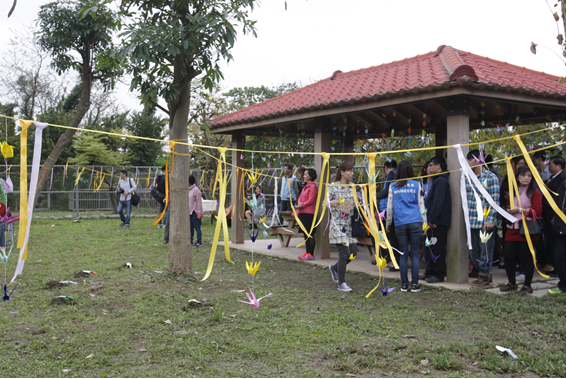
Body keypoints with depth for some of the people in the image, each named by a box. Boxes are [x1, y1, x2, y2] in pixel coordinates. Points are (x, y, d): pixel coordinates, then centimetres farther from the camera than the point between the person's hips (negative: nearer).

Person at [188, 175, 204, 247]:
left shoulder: (196, 190, -12)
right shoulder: (188, 190, 13)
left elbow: (199, 202, -13)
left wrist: (199, 212, -15)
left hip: (195, 212, -8)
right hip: (189, 212, 8)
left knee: (197, 227, -4)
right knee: (190, 227, 12)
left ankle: (199, 242, 0)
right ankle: (190, 241, 18)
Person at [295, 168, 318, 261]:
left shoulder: (313, 186, -10)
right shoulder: (306, 186, 19)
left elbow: (311, 200, -15)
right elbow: (300, 197, 18)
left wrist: (301, 206, -11)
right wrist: (299, 203, -3)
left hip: (309, 213, -9)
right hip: (303, 213, 9)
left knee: (310, 234, -5)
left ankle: (311, 254, -2)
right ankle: (307, 252, 19)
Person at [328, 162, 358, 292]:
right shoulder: (333, 187, -4)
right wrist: (332, 203, -20)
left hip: (350, 224, 6)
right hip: (338, 224, -6)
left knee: (353, 252, 3)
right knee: (344, 253, -9)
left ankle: (335, 268, 31)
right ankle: (341, 283, 3)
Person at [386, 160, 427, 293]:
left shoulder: (393, 186, 5)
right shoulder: (416, 185, 3)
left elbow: (390, 206, 7)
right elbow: (421, 205, 5)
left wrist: (388, 223, 18)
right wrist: (424, 223, 10)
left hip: (400, 224, 1)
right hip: (415, 222, -1)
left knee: (403, 254, 6)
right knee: (415, 253, 4)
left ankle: (404, 284, 8)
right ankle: (415, 284, 3)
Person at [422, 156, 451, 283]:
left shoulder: (441, 181, -14)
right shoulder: (437, 180, 19)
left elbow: (438, 202, -21)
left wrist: (433, 219, -22)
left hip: (437, 222, -10)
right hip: (434, 221, 10)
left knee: (437, 248, -4)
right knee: (433, 248, 14)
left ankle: (438, 274, 1)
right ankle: (430, 272, 21)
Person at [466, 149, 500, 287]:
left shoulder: (491, 177, -7)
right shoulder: (467, 178, 12)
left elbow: (494, 200, -10)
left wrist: (490, 219, -15)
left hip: (485, 222, -7)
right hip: (471, 222, 7)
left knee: (485, 250, 0)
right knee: (473, 251, 11)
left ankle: (484, 276, 12)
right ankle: (483, 274, 24)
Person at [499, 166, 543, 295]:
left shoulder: (534, 192, -2)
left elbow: (537, 211, -10)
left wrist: (519, 210, -14)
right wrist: (508, 210, 7)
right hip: (512, 229, 6)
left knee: (526, 257, 0)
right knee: (508, 256, 3)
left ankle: (527, 285, 12)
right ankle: (512, 283, 19)